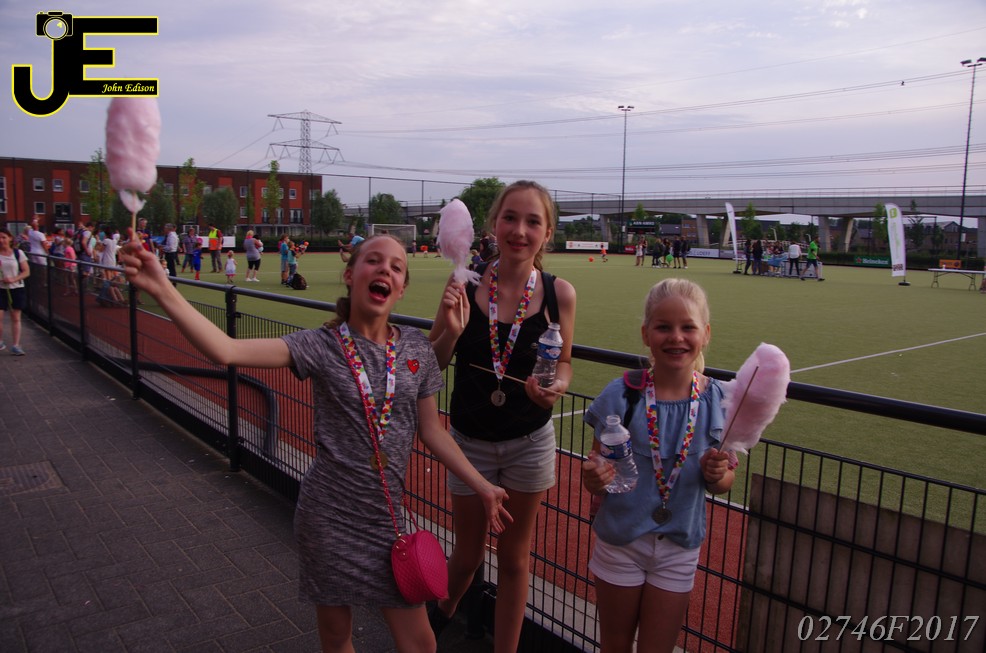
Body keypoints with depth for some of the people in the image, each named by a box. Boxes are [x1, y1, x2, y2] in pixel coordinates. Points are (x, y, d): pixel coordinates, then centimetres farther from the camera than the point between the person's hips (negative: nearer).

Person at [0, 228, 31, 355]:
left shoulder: (18, 253, 0)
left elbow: (26, 272, 0)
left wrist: (13, 279, -16)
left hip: (17, 289, 0)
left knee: (16, 317, 5)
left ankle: (15, 345, 11)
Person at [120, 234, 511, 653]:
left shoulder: (416, 349, -1)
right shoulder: (321, 346, -10)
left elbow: (431, 430, 7)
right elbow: (226, 351, -23)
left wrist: (480, 485, 4)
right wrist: (163, 290, -34)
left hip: (387, 516, 3)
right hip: (328, 516, -2)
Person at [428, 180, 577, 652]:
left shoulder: (559, 293, -10)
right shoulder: (466, 284, -12)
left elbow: (563, 363, 3)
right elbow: (433, 363, -6)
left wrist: (556, 387, -19)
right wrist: (452, 330, -25)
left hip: (529, 442, 0)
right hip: (469, 440, 0)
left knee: (514, 557, 15)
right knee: (468, 551, 17)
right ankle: (444, 611, 53)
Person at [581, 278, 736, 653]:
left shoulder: (717, 401, -9)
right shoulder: (621, 396, -15)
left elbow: (722, 485, 1)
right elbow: (595, 477, -8)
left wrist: (718, 474, -21)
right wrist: (594, 478, -31)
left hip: (680, 548, 1)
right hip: (620, 540, -1)